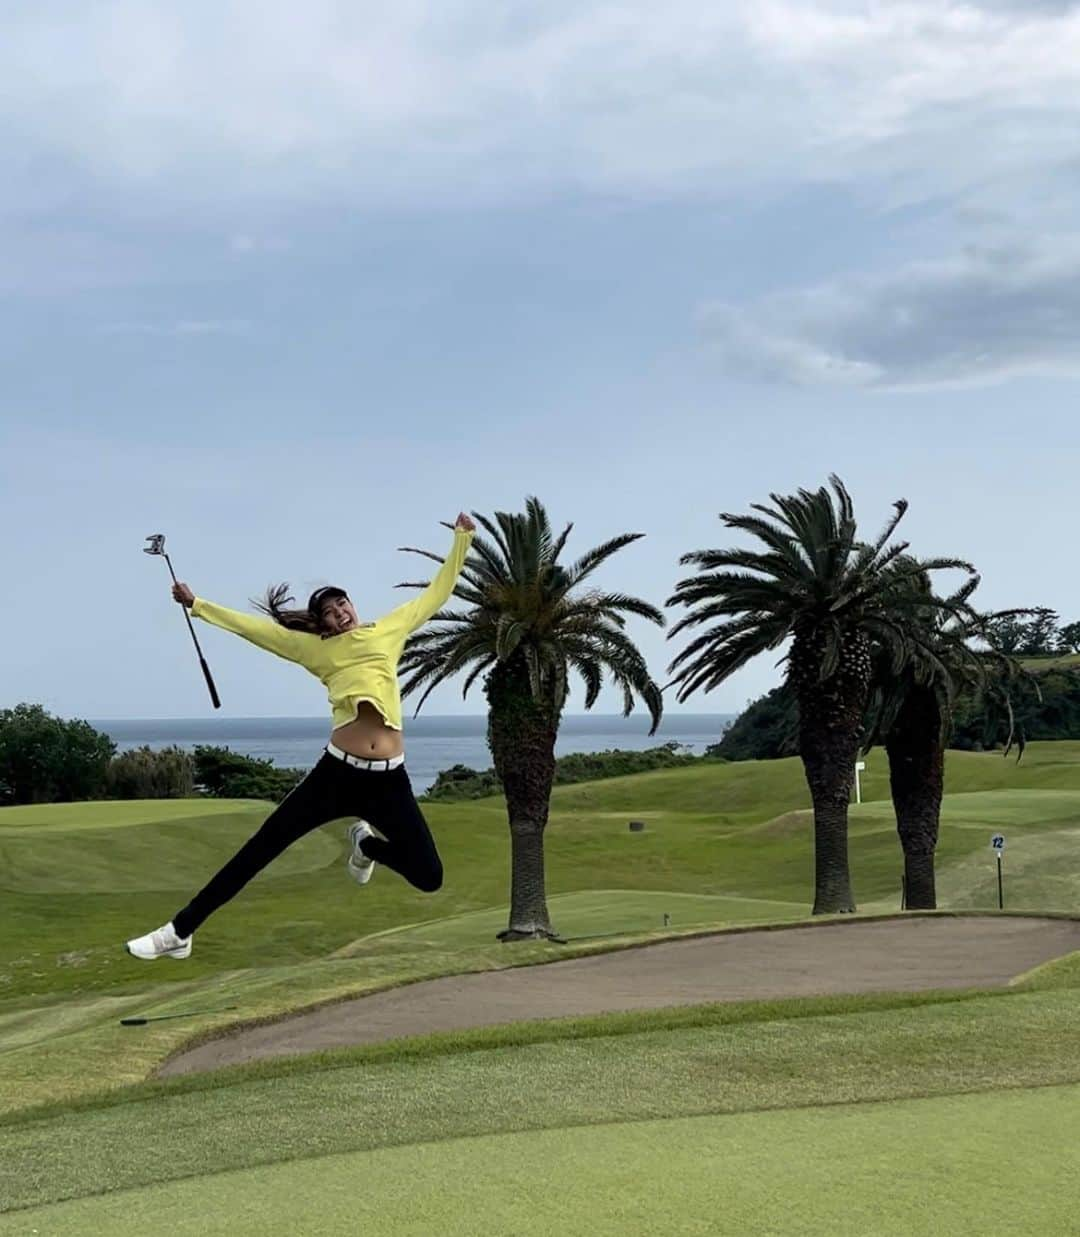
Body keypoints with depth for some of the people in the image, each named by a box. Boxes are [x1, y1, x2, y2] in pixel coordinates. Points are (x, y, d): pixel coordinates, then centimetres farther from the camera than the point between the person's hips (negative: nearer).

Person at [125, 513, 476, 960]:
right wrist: (196, 604, 9)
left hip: (389, 780, 1)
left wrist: (462, 538, 26)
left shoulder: (390, 629, 15)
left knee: (429, 877, 0)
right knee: (257, 851, -3)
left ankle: (366, 845, 32)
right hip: (337, 772, -1)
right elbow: (253, 627, 12)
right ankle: (180, 932, 5)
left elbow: (436, 593, 23)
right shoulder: (317, 648, 13)